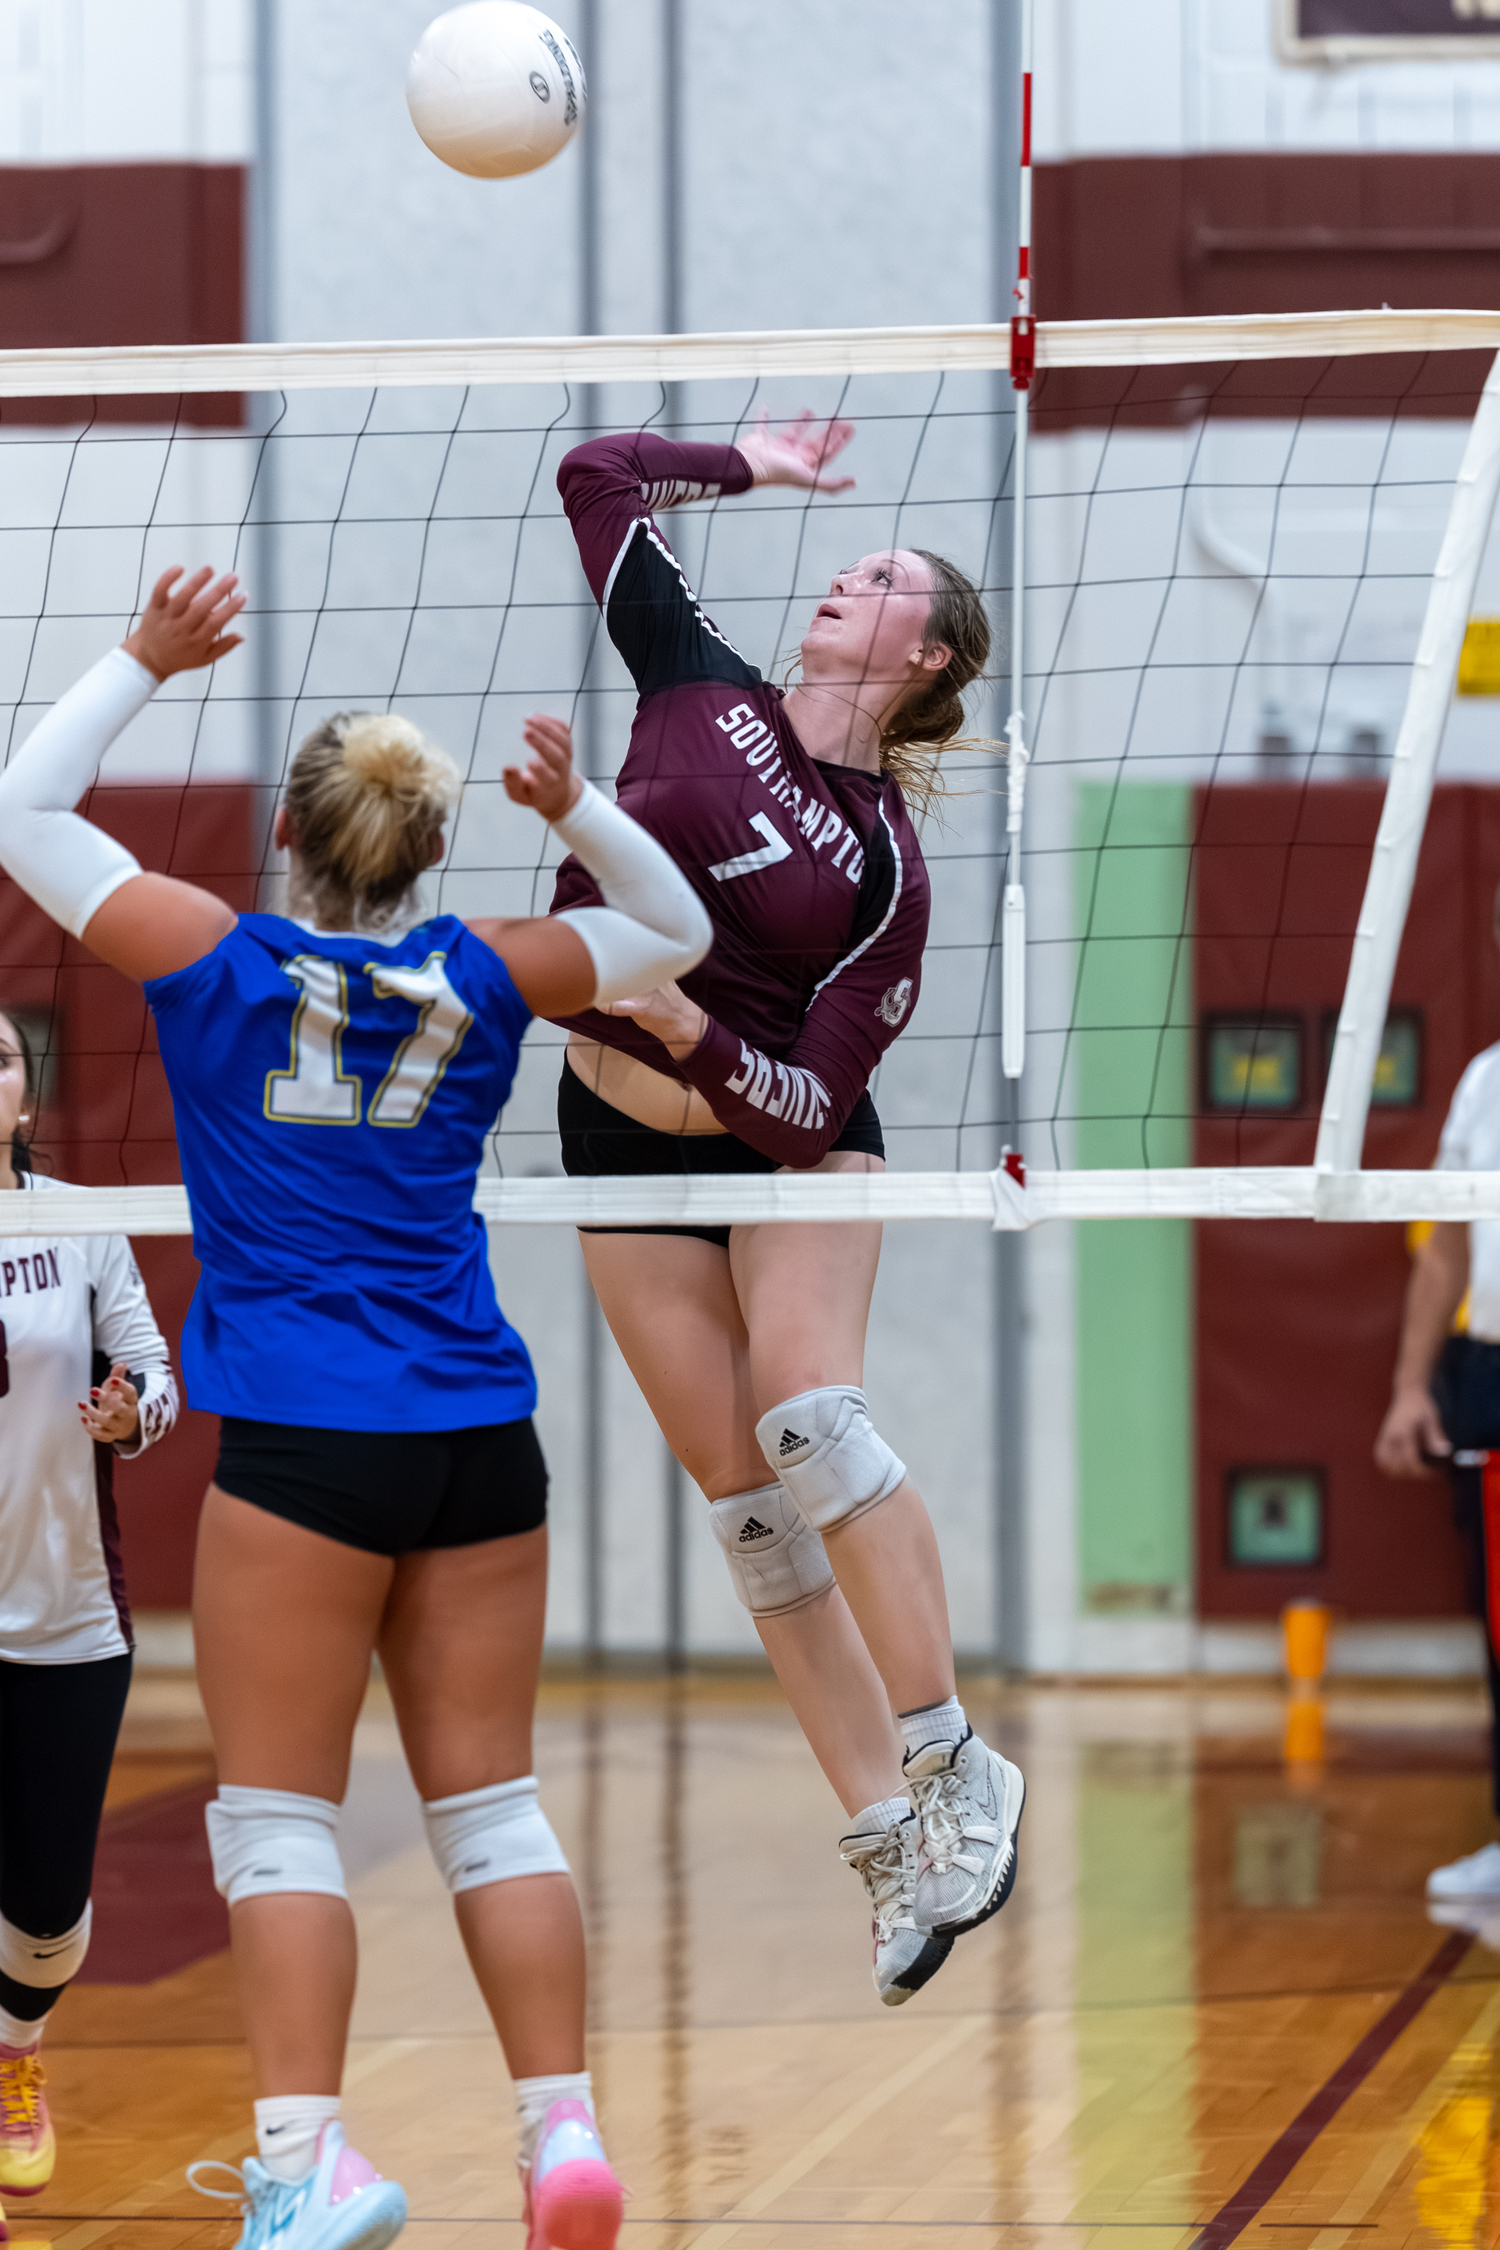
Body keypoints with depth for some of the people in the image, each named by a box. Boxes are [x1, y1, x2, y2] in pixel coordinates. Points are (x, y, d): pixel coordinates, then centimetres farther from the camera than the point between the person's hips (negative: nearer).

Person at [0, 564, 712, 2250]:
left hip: (306, 1443, -4)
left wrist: (145, 664, 13)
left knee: (276, 1817, -1)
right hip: (480, 1434, 4)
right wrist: (577, 811, 9)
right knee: (489, 1800, 9)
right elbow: (673, 932, 24)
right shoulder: (480, 978, 6)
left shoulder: (222, 960, -2)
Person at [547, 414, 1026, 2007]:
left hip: (788, 1143, -3)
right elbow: (596, 479, 4)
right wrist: (753, 467, 12)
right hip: (625, 1145, 3)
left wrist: (686, 1030, -30)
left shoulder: (886, 868, -10)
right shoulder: (698, 691, -2)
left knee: (804, 1412, -27)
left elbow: (816, 1102, -15)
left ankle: (954, 1766, -20)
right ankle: (891, 1836, 1)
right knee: (744, 1495, -1)